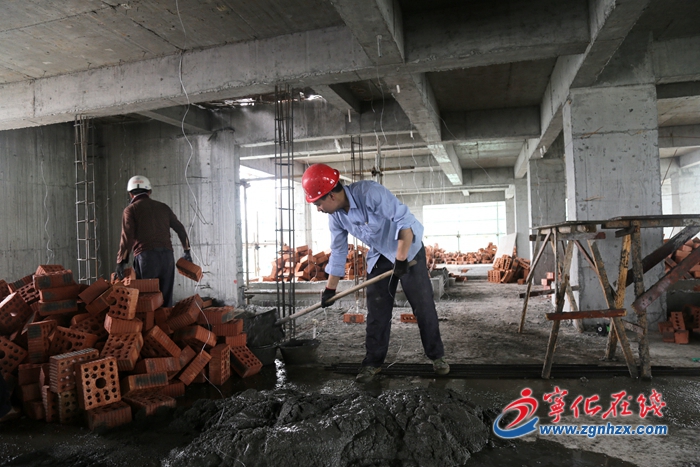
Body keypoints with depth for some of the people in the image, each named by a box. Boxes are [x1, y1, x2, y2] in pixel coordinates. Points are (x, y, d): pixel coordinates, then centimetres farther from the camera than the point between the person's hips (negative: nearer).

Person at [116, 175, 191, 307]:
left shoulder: (131, 209, 5)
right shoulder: (163, 207, 17)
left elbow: (127, 237, -8)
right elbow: (180, 228, 18)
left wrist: (121, 261, -8)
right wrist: (186, 250, 29)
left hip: (145, 256, -4)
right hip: (167, 256, 4)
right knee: (166, 299, 9)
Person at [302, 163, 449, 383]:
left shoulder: (369, 192, -31)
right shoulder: (336, 216, -8)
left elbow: (404, 220, -31)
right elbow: (338, 252, 4)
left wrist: (401, 259, -31)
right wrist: (330, 289, 8)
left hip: (408, 249, -5)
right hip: (380, 256, 6)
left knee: (423, 305, -2)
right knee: (376, 311, 3)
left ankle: (437, 356, 15)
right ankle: (373, 361, 16)